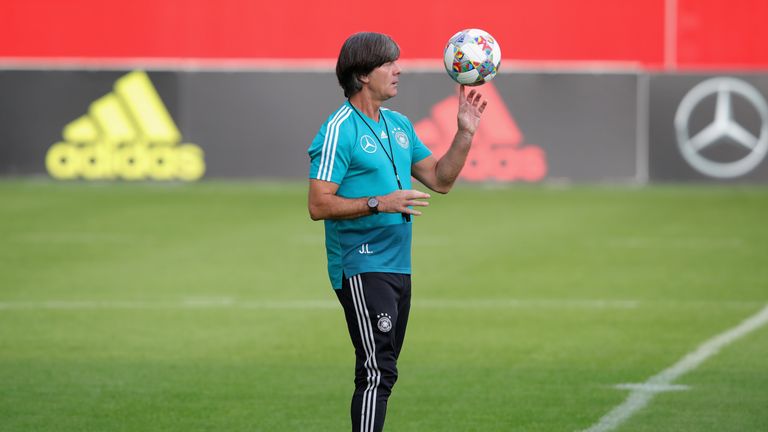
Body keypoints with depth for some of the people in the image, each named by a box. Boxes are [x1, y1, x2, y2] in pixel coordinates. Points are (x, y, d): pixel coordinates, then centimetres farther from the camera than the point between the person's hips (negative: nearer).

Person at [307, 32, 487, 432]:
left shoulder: (399, 125, 14)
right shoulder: (339, 130, -12)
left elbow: (440, 179, 18)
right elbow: (319, 205, -16)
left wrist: (465, 133, 7)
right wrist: (379, 203, -23)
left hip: (397, 267, 9)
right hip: (362, 269, -9)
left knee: (380, 373, 12)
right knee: (377, 372, -15)